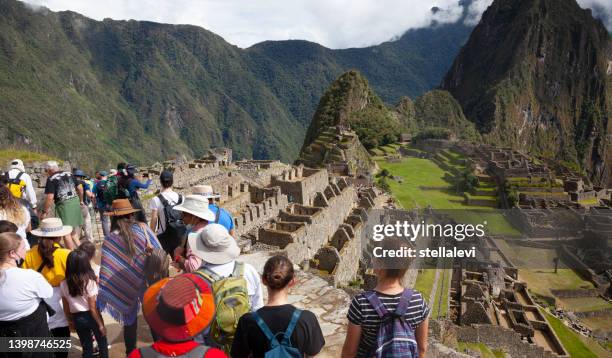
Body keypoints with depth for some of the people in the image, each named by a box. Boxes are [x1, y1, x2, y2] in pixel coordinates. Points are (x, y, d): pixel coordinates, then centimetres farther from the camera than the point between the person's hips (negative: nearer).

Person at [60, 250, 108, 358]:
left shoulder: (63, 284, -6)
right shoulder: (90, 281, -18)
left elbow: (66, 308, 2)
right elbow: (93, 308, -15)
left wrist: (71, 322, 17)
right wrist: (101, 324, -6)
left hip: (77, 318, 4)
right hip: (91, 316, -4)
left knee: (86, 347, 18)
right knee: (102, 343, 18)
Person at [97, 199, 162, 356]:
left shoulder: (110, 240, -11)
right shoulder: (142, 228, -10)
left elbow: (107, 271, -11)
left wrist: (104, 294, -5)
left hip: (127, 287, 0)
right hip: (149, 282, 1)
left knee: (130, 322, 18)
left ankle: (131, 352, 32)